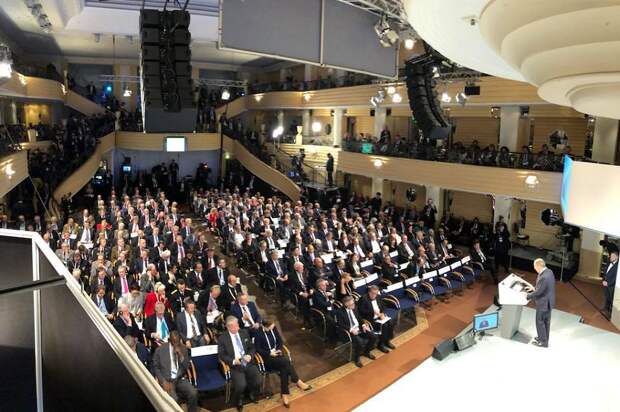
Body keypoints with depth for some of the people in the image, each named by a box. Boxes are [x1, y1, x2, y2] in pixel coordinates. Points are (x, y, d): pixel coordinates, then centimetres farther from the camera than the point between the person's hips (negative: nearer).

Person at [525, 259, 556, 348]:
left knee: (540, 322, 7)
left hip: (543, 303, -9)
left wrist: (528, 296, -11)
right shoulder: (549, 271, -2)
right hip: (548, 301, 9)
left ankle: (543, 342, 21)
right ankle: (544, 338, 38)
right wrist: (534, 289, 10)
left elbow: (538, 292, -24)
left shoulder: (543, 277, -32)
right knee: (546, 321, 22)